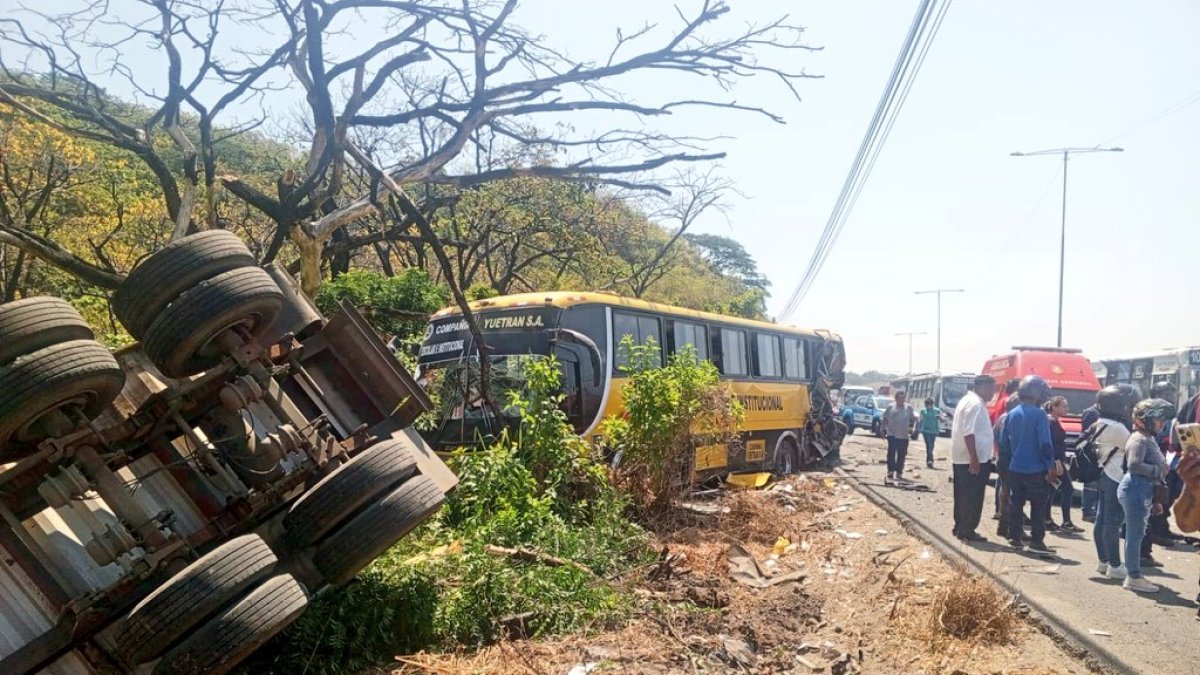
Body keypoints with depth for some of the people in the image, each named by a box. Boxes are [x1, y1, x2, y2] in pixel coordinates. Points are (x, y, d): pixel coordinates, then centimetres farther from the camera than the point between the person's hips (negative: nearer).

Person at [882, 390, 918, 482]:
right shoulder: (891, 407, 3)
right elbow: (885, 418, 10)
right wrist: (884, 428, 7)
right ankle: (890, 471, -6)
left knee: (902, 455, 4)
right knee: (891, 452, -9)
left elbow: (913, 419, 15)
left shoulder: (909, 408, 6)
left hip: (904, 435, 2)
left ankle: (899, 472, 12)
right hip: (892, 434, -2)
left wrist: (911, 427, 4)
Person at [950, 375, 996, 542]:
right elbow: (968, 433, -24)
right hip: (972, 460, -10)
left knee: (964, 496, 15)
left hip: (962, 458, 10)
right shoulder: (975, 404, -17)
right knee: (972, 497, -3)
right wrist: (974, 459, -25)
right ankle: (967, 530, 2)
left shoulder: (968, 400, 17)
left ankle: (960, 527, 22)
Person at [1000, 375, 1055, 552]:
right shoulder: (1039, 414, -13)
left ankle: (1014, 537, 14)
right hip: (1036, 470, -5)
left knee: (1015, 503, 11)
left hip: (1015, 468, 6)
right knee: (1038, 506, 3)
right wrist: (1051, 466, -10)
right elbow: (1044, 444, -16)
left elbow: (1003, 443, 10)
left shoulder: (1012, 414, 6)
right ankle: (1036, 541, 3)